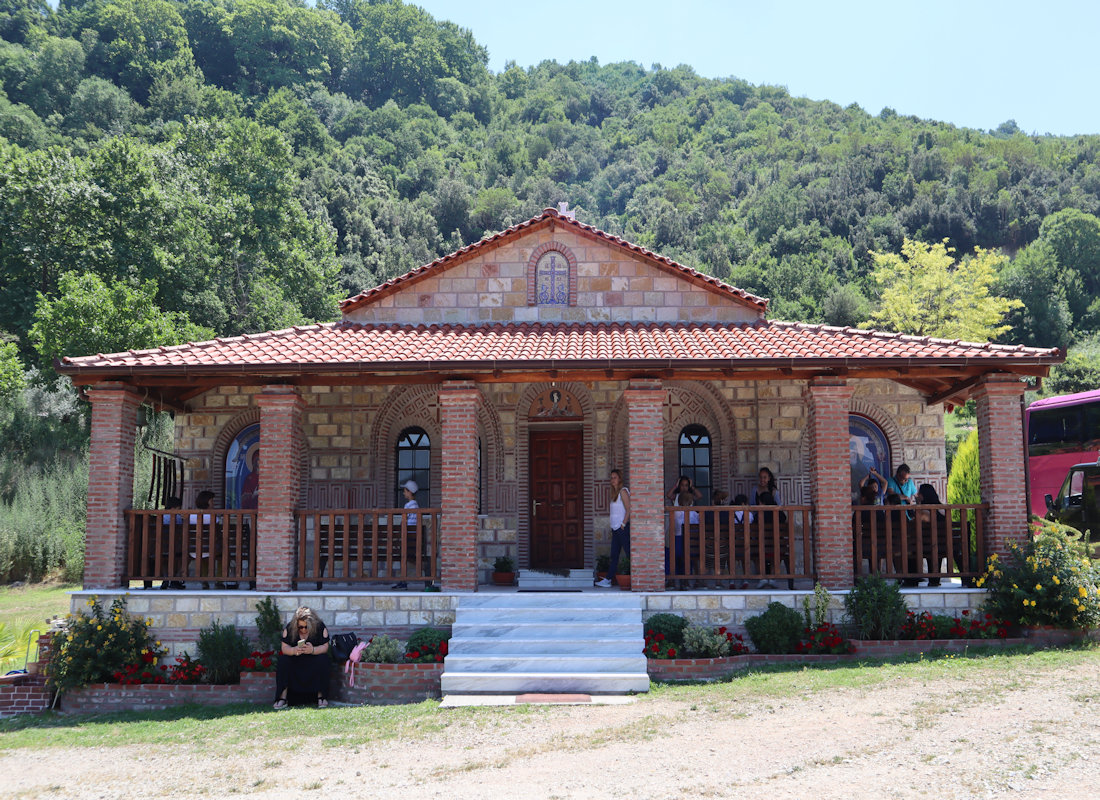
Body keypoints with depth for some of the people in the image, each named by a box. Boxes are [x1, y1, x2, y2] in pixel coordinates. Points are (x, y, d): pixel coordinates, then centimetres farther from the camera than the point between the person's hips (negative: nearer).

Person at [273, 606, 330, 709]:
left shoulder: (320, 627, -11)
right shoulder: (289, 628, -7)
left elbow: (325, 647, -15)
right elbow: (284, 648, -11)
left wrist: (313, 650, -36)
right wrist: (294, 650, -34)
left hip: (313, 659, -1)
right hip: (295, 660, 2)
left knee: (322, 660, -32)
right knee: (283, 660, -26)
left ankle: (321, 697, -25)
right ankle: (282, 698, -28)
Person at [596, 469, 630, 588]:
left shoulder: (623, 491, -8)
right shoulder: (615, 493, 18)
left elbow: (628, 509, -15)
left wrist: (623, 525, -16)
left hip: (623, 528, -9)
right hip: (616, 529, 9)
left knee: (629, 554, -7)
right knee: (614, 555, 8)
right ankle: (608, 580, 9)